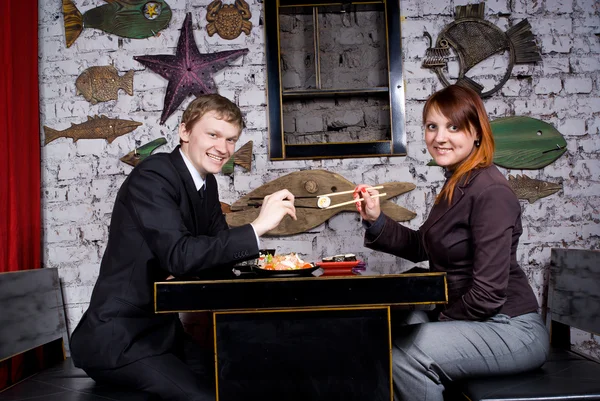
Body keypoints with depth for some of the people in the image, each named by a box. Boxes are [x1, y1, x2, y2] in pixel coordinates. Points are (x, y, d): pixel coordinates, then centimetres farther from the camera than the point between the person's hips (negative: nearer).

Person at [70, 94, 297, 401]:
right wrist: (257, 227, -32)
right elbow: (179, 256, -32)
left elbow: (219, 251, 7)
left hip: (162, 328, 8)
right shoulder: (152, 177, -19)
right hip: (119, 339, -8)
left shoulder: (206, 182, 6)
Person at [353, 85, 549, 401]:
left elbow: (488, 294, -24)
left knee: (404, 355, -24)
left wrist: (441, 320, -10)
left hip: (510, 330, -9)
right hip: (468, 319, 9)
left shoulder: (490, 192, -21)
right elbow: (421, 247, 11)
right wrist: (375, 219, -1)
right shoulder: (455, 185, 7)